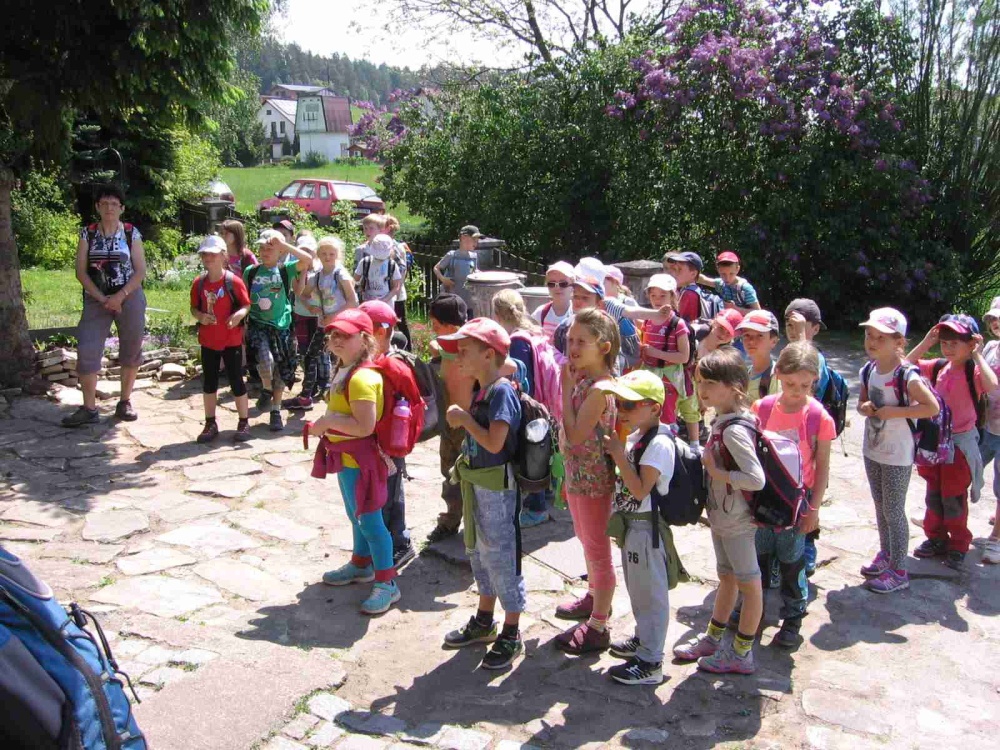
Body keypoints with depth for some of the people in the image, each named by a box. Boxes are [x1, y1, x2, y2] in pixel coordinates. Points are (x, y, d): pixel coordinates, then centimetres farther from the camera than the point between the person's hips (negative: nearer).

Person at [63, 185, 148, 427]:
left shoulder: (131, 233, 1)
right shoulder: (88, 233, 4)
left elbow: (140, 272, -2)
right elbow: (81, 272, 1)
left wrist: (120, 296, -14)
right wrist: (102, 299, -11)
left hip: (129, 297, 0)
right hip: (96, 299, 1)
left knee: (131, 350, 5)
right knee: (87, 350, -8)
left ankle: (125, 403, 19)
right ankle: (89, 409, -4)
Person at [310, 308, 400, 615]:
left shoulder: (362, 378, -24)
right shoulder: (344, 371, 9)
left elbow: (365, 426, -29)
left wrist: (326, 422, -23)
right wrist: (324, 424, 7)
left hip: (359, 459, -10)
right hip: (346, 456, 10)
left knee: (369, 519, -4)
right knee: (357, 516, 24)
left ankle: (387, 584, 4)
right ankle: (361, 564, 42)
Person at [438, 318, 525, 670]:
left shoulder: (502, 392, -20)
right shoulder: (481, 390, 7)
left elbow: (494, 443, -26)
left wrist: (465, 418, -17)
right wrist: (462, 420, 1)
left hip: (497, 486, -10)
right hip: (477, 484, 10)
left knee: (501, 555, 1)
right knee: (479, 552, 21)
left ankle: (511, 636, 15)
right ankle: (484, 622, 38)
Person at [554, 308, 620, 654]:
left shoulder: (599, 388, -23)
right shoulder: (580, 379, 4)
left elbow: (575, 434, -28)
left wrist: (567, 388, -24)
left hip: (594, 479, -9)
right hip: (576, 474, 9)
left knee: (598, 549, 3)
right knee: (586, 541, 25)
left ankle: (598, 627, 14)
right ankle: (594, 598, 45)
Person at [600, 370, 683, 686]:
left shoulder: (658, 444, -21)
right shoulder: (634, 436, 7)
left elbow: (640, 490, -26)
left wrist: (618, 455, -23)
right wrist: (616, 452, 3)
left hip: (646, 527, -10)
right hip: (631, 524, 10)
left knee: (649, 594, 1)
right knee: (637, 588, 23)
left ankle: (650, 663, 11)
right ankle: (643, 639, 41)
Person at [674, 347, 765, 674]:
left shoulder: (734, 430, -25)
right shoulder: (721, 421, 3)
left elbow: (756, 479, -31)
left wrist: (716, 472, -23)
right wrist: (708, 461, 1)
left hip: (737, 520, -9)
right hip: (721, 515, 9)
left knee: (748, 583, 6)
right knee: (726, 577, 22)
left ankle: (741, 654, 19)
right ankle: (713, 639, 36)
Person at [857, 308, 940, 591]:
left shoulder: (905, 375, -21)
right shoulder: (868, 370, 1)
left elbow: (933, 407, -23)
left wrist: (893, 411, -25)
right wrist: (865, 407, -10)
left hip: (898, 454, -7)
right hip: (872, 449, 7)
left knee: (894, 512, 2)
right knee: (880, 508, 20)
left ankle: (898, 571, 14)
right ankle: (886, 554, 38)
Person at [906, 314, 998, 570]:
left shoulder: (974, 371, -16)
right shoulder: (938, 367, 0)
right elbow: (908, 365, 5)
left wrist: (977, 356, -27)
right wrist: (926, 343, -4)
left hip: (960, 442, -5)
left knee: (954, 498, 5)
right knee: (933, 494, 16)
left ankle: (958, 546, 20)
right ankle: (936, 539, 31)